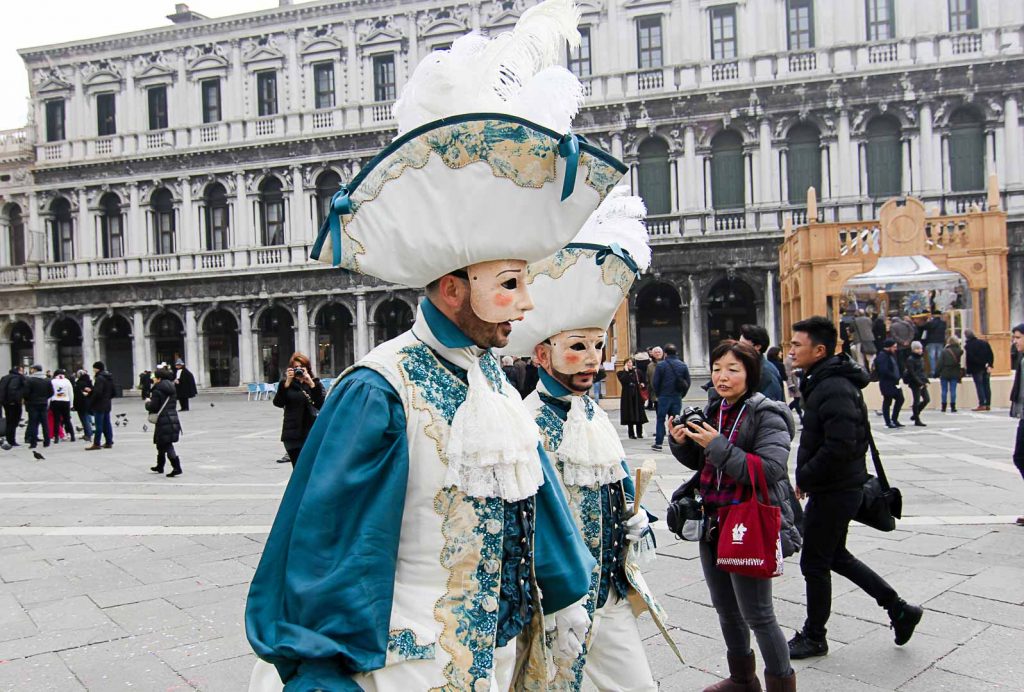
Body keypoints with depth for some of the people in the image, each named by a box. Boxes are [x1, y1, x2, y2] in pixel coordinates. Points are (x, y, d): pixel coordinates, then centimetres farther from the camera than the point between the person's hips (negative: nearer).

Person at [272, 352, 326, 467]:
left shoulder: (316, 383, 6)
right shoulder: (286, 384, 8)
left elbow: (322, 404, -9)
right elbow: (278, 403, -7)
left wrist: (311, 383, -15)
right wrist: (287, 382, -13)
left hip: (311, 433, -1)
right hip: (292, 434, 1)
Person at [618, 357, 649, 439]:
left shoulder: (637, 371, 9)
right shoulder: (621, 373, 2)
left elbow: (643, 381, 16)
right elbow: (623, 381, -16)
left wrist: (643, 385, -5)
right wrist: (626, 371, -11)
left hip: (637, 396, 2)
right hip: (627, 397, -2)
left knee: (639, 414, 3)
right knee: (629, 416, 0)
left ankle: (639, 433, 13)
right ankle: (631, 434, 7)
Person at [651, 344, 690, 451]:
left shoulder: (661, 365, -8)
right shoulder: (683, 365, 3)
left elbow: (655, 383, -7)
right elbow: (688, 382, 4)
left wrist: (657, 393, 8)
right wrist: (682, 394, 13)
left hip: (664, 397, -3)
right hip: (677, 397, 3)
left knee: (660, 419, 6)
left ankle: (658, 443, 6)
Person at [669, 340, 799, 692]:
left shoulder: (767, 414, -13)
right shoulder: (714, 409, 8)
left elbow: (771, 470, -25)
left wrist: (718, 447, -27)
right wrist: (682, 442, -2)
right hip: (712, 525, 8)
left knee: (756, 615, 2)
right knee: (726, 610, 21)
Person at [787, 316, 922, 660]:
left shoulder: (834, 390, -23)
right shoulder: (823, 383, 10)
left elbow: (840, 447, -29)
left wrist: (804, 477, -18)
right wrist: (807, 477, 10)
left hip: (835, 492, -10)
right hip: (835, 488, 10)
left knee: (814, 564, 4)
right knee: (836, 556, 21)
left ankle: (814, 637, 21)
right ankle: (899, 610, 29)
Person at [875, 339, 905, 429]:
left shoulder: (892, 355, 14)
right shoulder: (882, 356, -17)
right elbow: (884, 371, -26)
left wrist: (897, 377, 6)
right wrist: (895, 377, -20)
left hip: (894, 382, 9)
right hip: (886, 383, -9)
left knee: (900, 399, 11)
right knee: (887, 402, -1)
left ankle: (894, 419, 22)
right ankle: (888, 422, 7)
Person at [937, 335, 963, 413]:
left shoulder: (944, 351, -9)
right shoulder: (959, 351, -2)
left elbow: (940, 363, -8)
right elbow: (959, 362, 5)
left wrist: (938, 373, -2)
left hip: (945, 373, -1)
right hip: (954, 374, 1)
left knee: (944, 390, 4)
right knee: (953, 390, 4)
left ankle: (944, 407, 6)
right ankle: (953, 407, 3)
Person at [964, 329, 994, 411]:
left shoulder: (968, 346, -10)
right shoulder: (984, 342, 7)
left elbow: (969, 358, -16)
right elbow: (991, 355, 2)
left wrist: (968, 370, -13)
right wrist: (989, 365, -2)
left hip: (976, 369, -5)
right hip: (986, 368, 5)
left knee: (979, 386, -2)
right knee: (987, 386, 9)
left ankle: (982, 404, -7)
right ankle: (988, 404, 10)